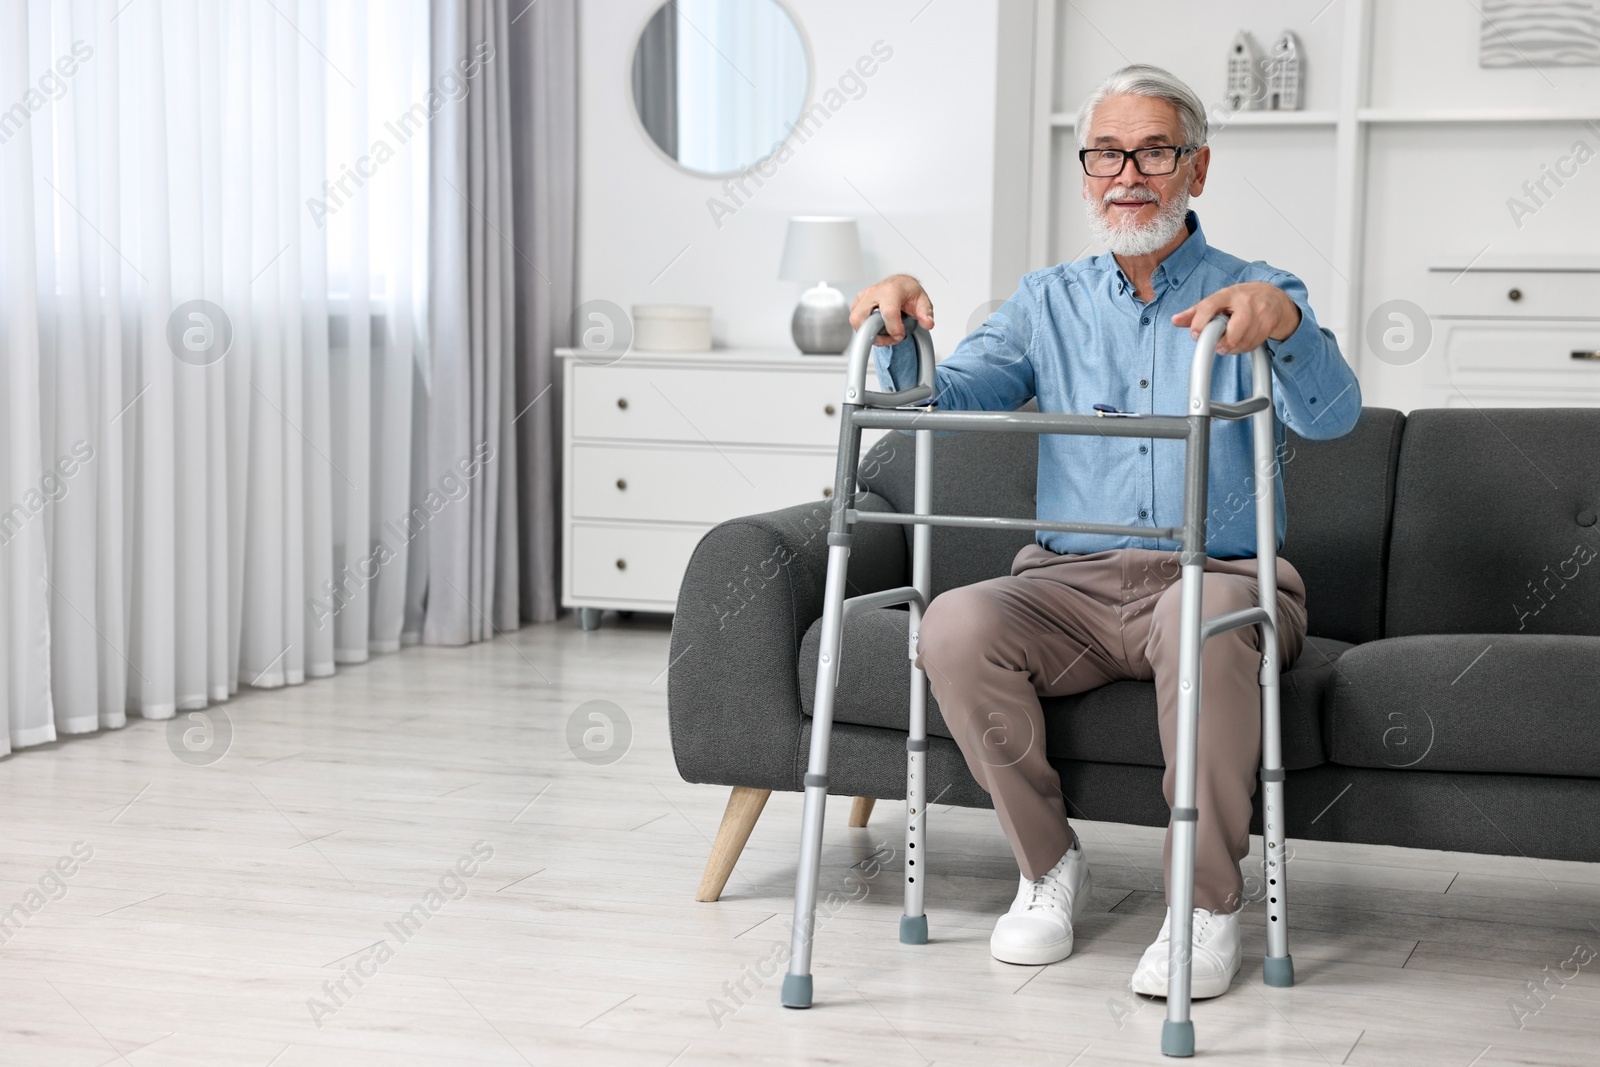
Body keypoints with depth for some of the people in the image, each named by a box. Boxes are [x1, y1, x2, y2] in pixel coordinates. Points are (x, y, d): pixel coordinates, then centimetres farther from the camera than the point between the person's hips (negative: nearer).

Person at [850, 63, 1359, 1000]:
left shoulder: (1254, 296, 6)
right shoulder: (1049, 301, 17)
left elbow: (1332, 415, -13)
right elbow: (941, 402, 5)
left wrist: (1284, 322, -34)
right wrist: (901, 335, -17)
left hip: (1222, 576, -3)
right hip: (1074, 581, 3)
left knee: (1200, 620, -38)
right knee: (956, 624, -28)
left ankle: (1210, 901, -22)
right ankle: (1049, 865, -8)